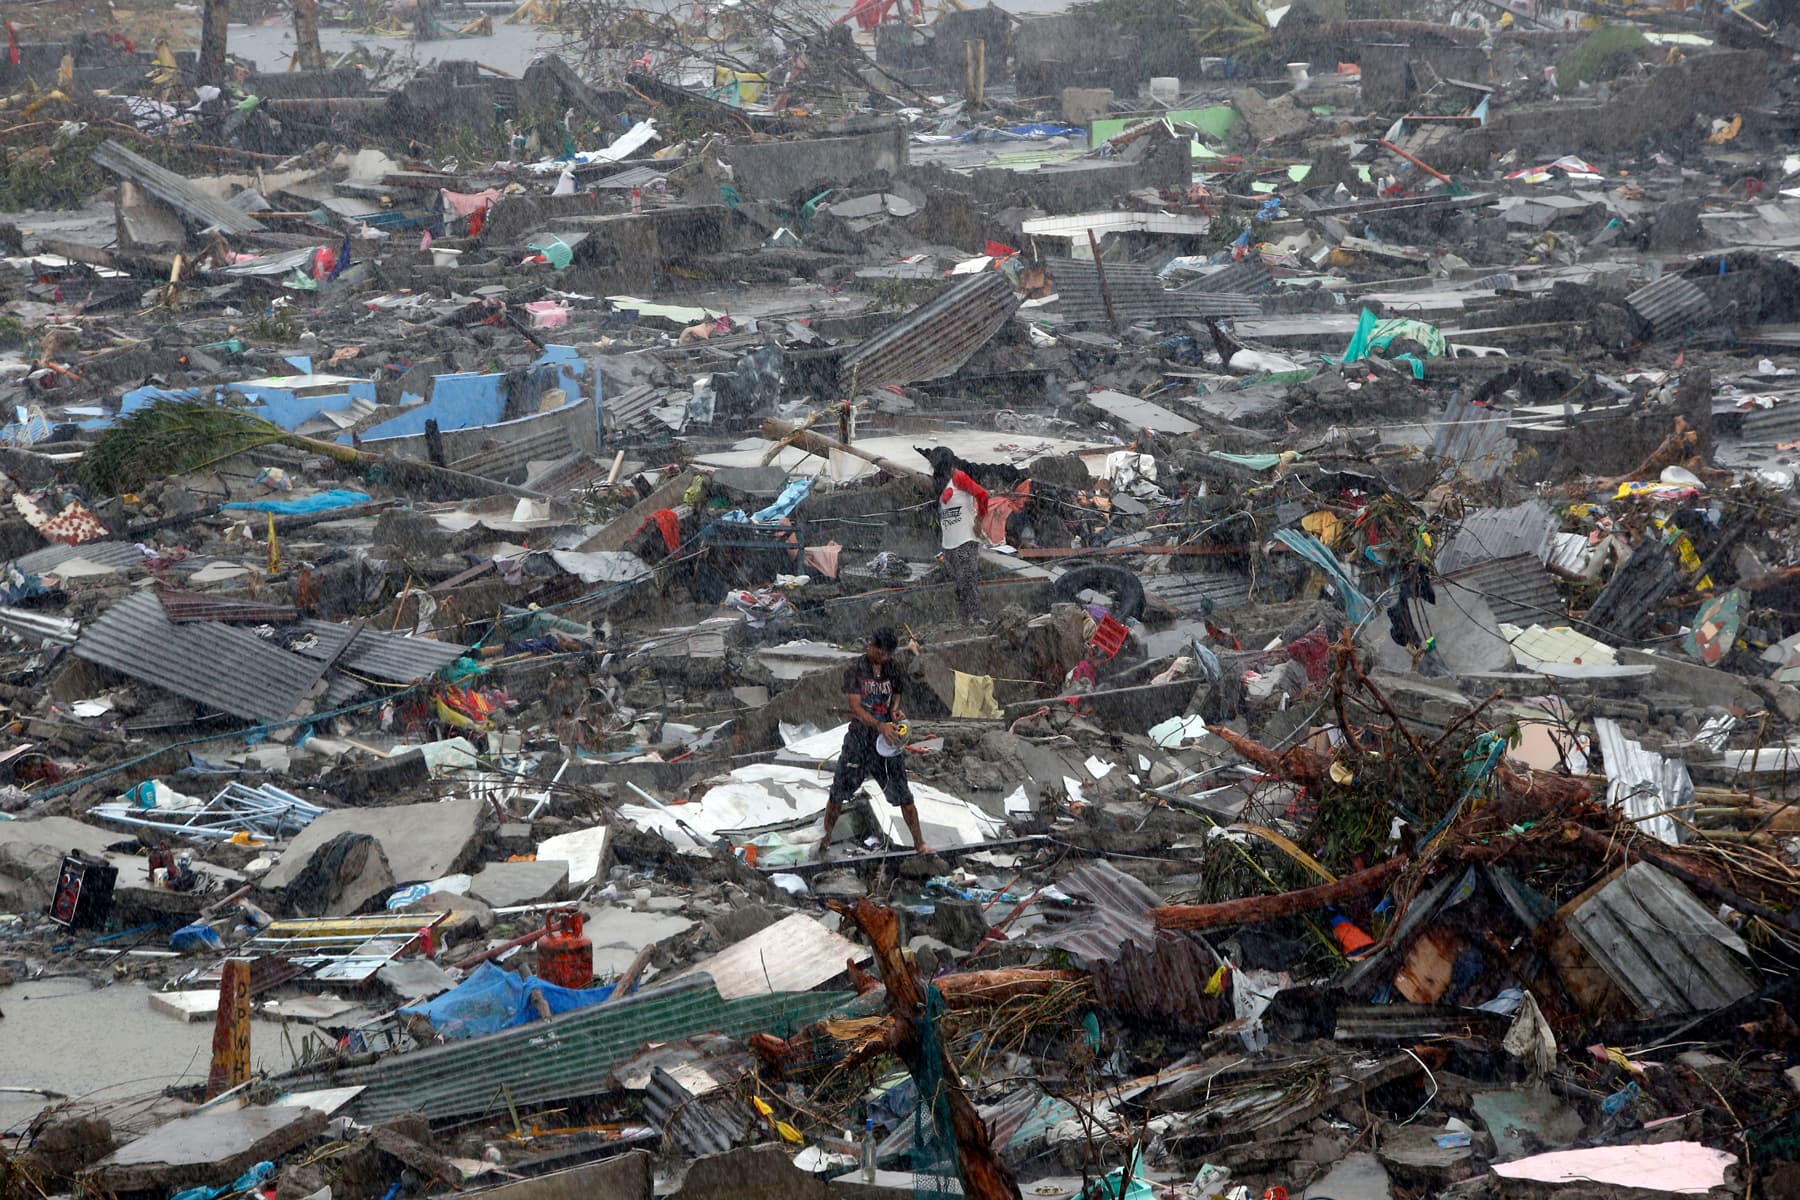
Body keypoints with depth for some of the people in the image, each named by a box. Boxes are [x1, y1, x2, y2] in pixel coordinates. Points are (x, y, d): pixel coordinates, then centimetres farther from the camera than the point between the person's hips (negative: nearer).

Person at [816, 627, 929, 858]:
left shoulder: (891, 668, 6)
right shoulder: (854, 670, -7)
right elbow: (855, 706, -15)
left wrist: (895, 709, -2)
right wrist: (880, 725, -29)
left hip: (886, 737, 2)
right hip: (859, 738, -2)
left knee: (902, 793, -2)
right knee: (839, 791, 5)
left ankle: (919, 844, 4)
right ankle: (827, 837, 24)